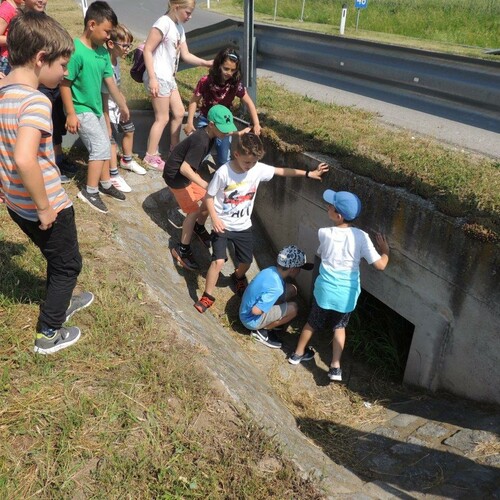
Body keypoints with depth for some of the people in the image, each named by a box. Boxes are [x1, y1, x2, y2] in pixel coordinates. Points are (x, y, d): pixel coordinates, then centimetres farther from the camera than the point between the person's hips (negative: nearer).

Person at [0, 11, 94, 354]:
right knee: (68, 264, 14)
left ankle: (61, 304, 50)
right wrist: (45, 207, -26)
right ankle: (48, 335, 25)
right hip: (45, 206, -8)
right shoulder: (36, 101, -25)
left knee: (56, 256, 29)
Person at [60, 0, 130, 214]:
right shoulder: (76, 51, -22)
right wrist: (71, 114, -21)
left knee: (104, 147, 16)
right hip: (81, 109, -8)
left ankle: (105, 184, 34)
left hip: (96, 107, 8)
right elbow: (64, 84, -20)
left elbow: (110, 81, 10)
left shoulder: (103, 52, 1)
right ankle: (90, 192, 2)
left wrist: (122, 106, 17)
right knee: (101, 146, -10)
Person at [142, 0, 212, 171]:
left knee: (179, 112, 16)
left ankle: (175, 148, 32)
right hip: (158, 78, -9)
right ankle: (151, 156, 12)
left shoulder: (179, 27, 11)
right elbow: (147, 50, -18)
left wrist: (206, 63, 1)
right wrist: (152, 78, -22)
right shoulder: (164, 23, -16)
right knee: (163, 118, -1)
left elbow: (186, 55, 12)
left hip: (169, 78, 9)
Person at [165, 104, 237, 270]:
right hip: (176, 175, -9)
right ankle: (182, 250, 3)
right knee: (194, 211, -8)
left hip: (187, 172, 9)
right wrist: (204, 184, -39)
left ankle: (199, 228, 39)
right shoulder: (201, 141, -32)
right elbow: (184, 168, -35)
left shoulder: (209, 134, -5)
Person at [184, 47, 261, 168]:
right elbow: (194, 101, -9)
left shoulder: (236, 84, -18)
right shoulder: (205, 81, -20)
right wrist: (190, 123, -10)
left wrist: (256, 124, -19)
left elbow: (249, 103, -10)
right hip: (205, 120, -1)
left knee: (224, 157, 2)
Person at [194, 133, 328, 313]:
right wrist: (215, 219, -23)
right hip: (222, 225, -4)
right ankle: (207, 296, 7)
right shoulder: (223, 172, -22)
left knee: (246, 262, 13)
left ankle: (238, 276, 50)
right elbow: (208, 197, -12)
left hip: (243, 226, 4)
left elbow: (282, 171, 2)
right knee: (218, 261, -15)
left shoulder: (258, 169, -10)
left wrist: (308, 173, 0)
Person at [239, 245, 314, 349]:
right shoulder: (276, 288, -31)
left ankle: (267, 322, 14)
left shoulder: (271, 270, -7)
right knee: (293, 308, -19)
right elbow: (256, 311, -30)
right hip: (251, 319, -8)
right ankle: (262, 330, -2)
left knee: (292, 289, 4)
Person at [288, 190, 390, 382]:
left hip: (325, 290, 0)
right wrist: (385, 250, 7)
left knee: (312, 323, 21)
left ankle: (298, 353, 41)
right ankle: (335, 366, 18)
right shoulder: (361, 237, -14)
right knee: (339, 326, 23)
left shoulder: (324, 233, -12)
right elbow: (380, 265, -11)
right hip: (348, 293, 0)